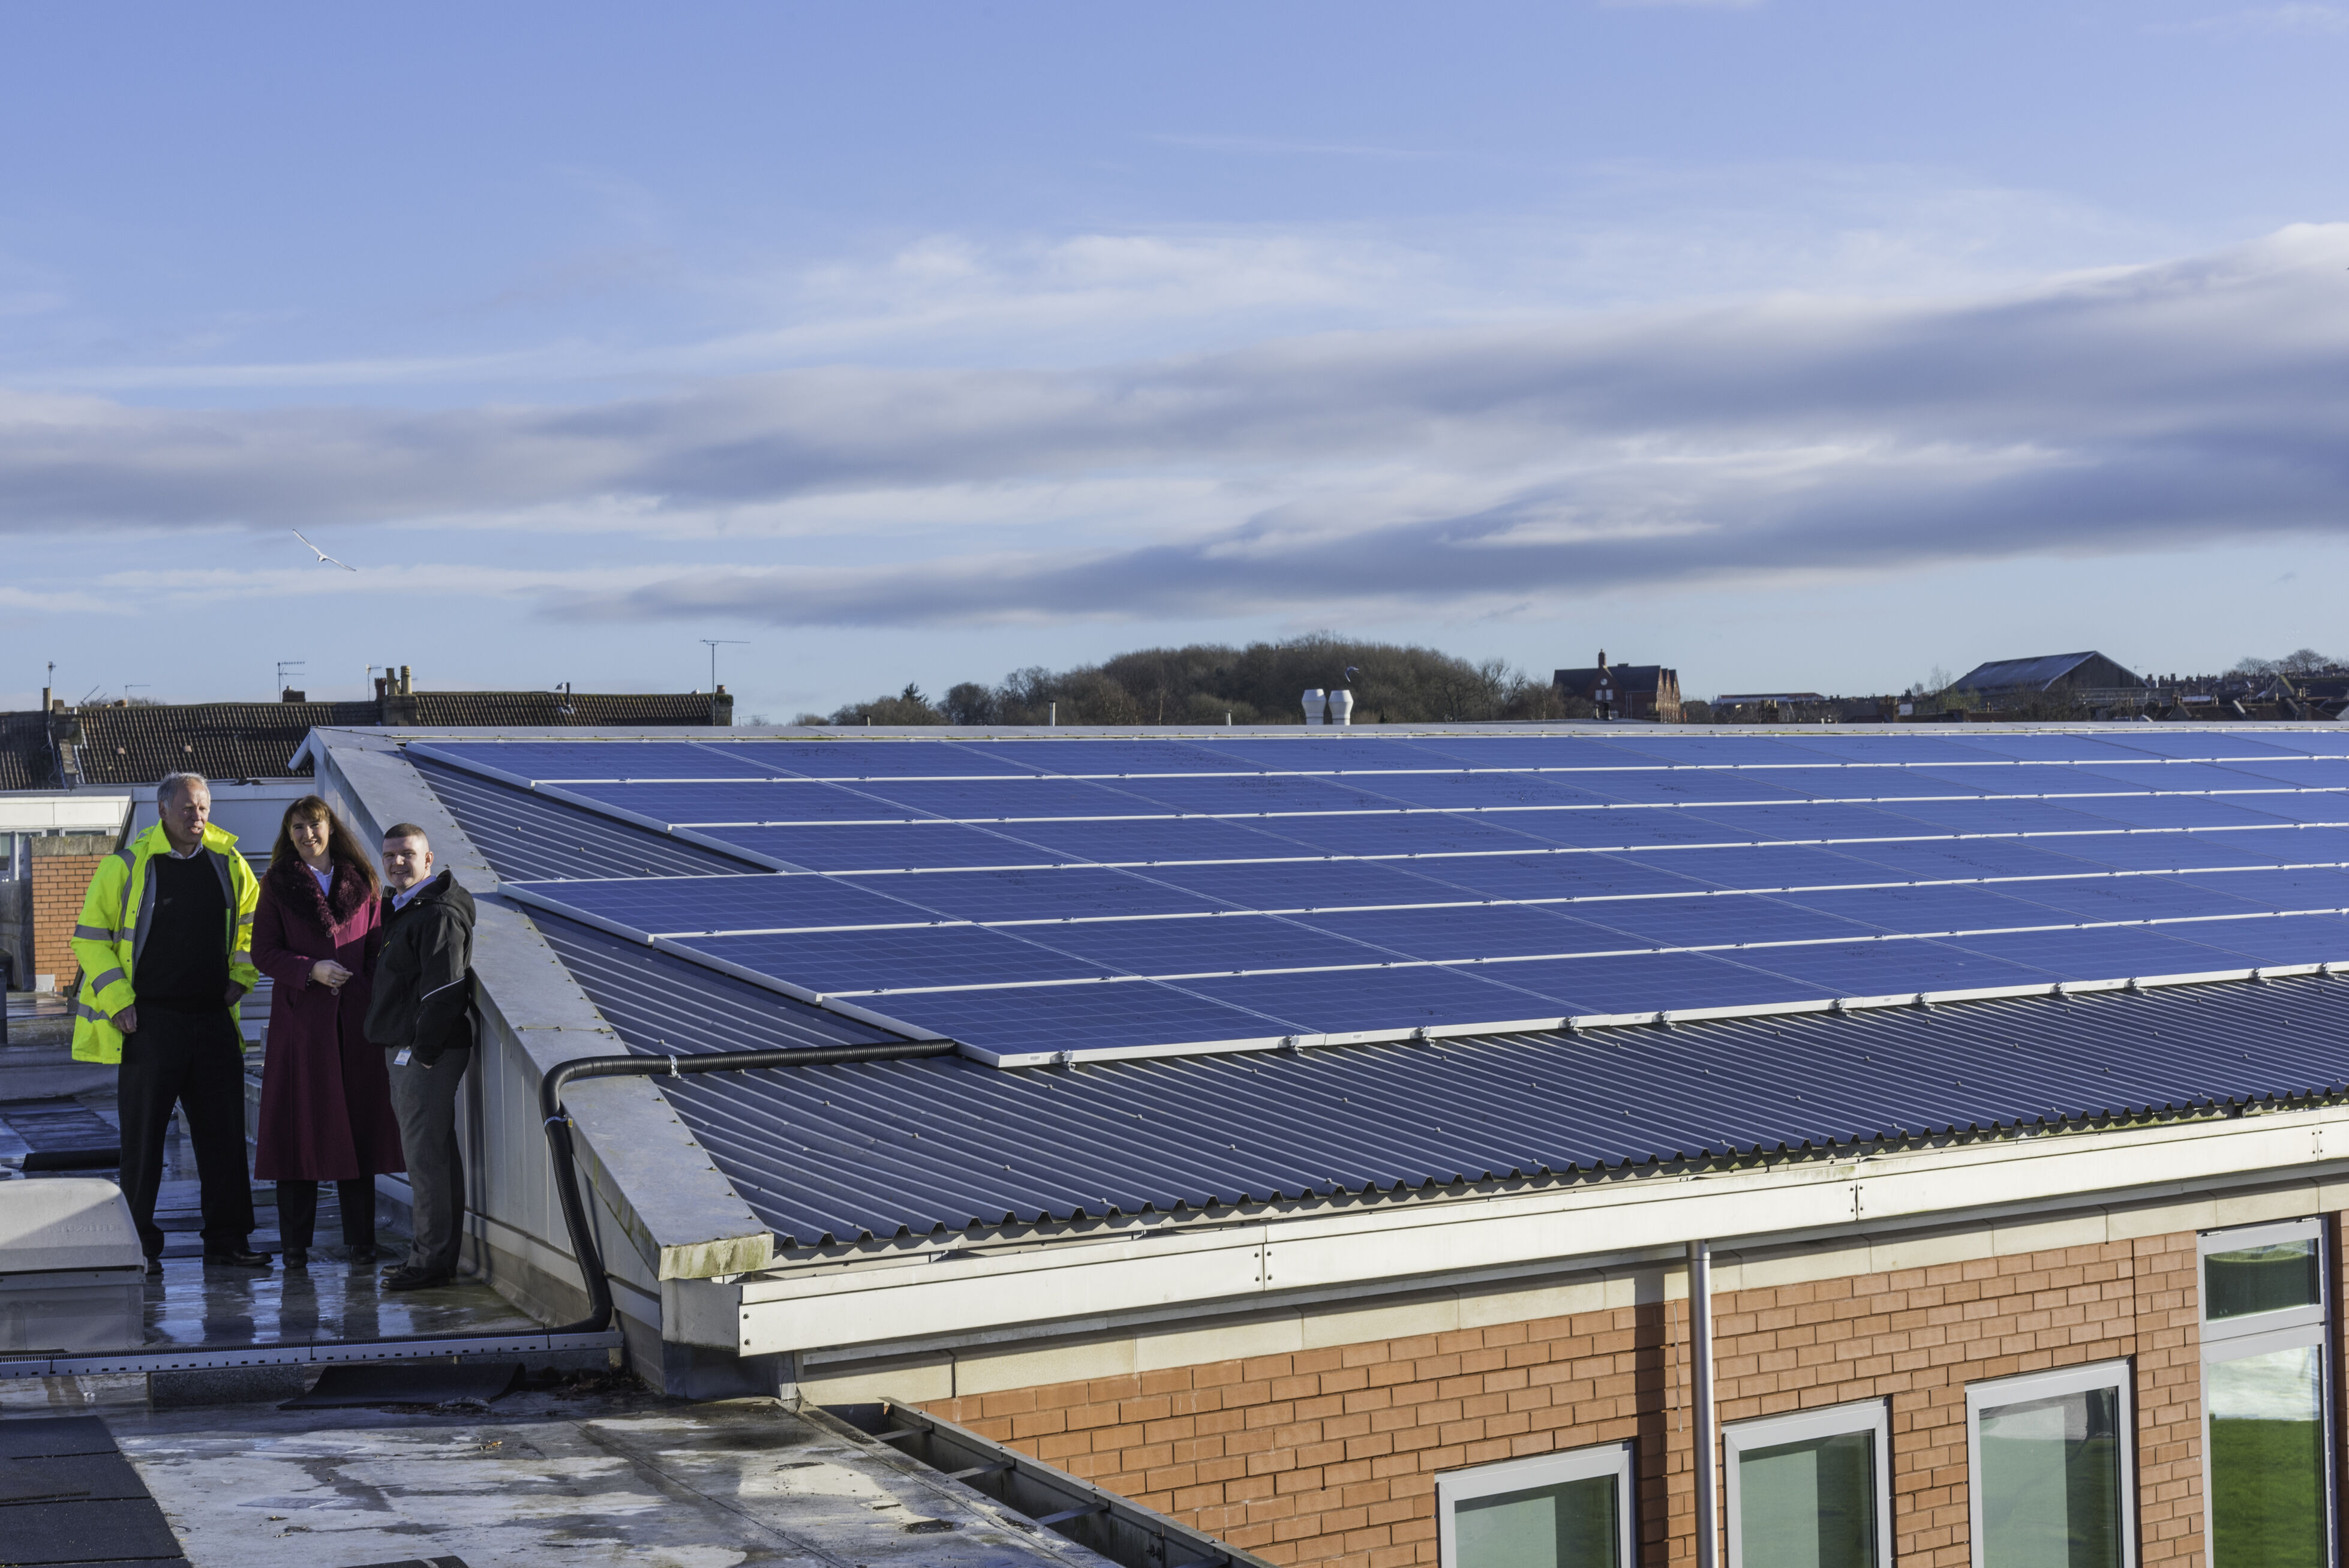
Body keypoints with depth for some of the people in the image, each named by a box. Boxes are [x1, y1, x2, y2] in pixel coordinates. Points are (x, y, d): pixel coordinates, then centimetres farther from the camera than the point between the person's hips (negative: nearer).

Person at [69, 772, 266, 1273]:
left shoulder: (228, 864, 8)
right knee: (143, 1137, 1)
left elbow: (252, 921, 23)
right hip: (149, 1021, -4)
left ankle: (227, 1239, 13)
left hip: (213, 1020, 4)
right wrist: (118, 1000, -9)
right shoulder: (126, 866, -3)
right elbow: (90, 937, -1)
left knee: (224, 1133, 5)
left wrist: (241, 978, 11)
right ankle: (138, 1244, 10)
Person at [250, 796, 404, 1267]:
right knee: (299, 1126, -1)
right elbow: (264, 953, 1)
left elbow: (378, 949, 9)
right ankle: (295, 1243, 6)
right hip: (301, 1018, -2)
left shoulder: (362, 884, 10)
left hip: (356, 1020, 2)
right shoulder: (278, 885, 5)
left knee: (358, 1122, 3)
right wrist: (311, 969, -15)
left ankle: (360, 1239, 10)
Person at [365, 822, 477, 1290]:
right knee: (436, 1148, 14)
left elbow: (443, 988, -20)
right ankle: (439, 1253, 21)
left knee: (425, 1151, -9)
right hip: (408, 1050, 11)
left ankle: (433, 1259, -5)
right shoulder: (401, 910, 19)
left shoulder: (438, 915, -15)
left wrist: (425, 1051, -20)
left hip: (430, 1052, -11)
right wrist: (412, 1051, 19)